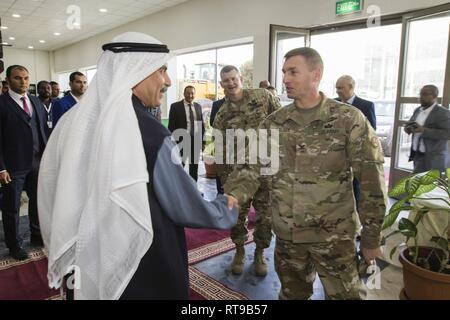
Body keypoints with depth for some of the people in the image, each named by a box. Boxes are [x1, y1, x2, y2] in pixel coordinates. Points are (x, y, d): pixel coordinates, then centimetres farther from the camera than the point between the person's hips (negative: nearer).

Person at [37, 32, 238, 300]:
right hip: (146, 270, -6)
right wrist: (228, 209, 2)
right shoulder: (150, 133, -25)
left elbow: (51, 193, 5)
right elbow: (186, 208, -17)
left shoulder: (74, 120, -4)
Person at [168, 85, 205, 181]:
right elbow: (171, 125, -4)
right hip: (181, 140, -4)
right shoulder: (175, 106, -3)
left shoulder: (198, 106, 10)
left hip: (196, 140, 4)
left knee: (194, 166, 12)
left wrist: (202, 139, 6)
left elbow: (202, 124, 14)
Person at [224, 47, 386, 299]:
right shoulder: (273, 123, -1)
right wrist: (232, 197, -23)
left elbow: (371, 181, -8)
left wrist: (371, 237, -6)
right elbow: (251, 167, -4)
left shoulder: (350, 120, -11)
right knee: (292, 293, 23)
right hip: (286, 234, 4)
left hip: (334, 236, -3)